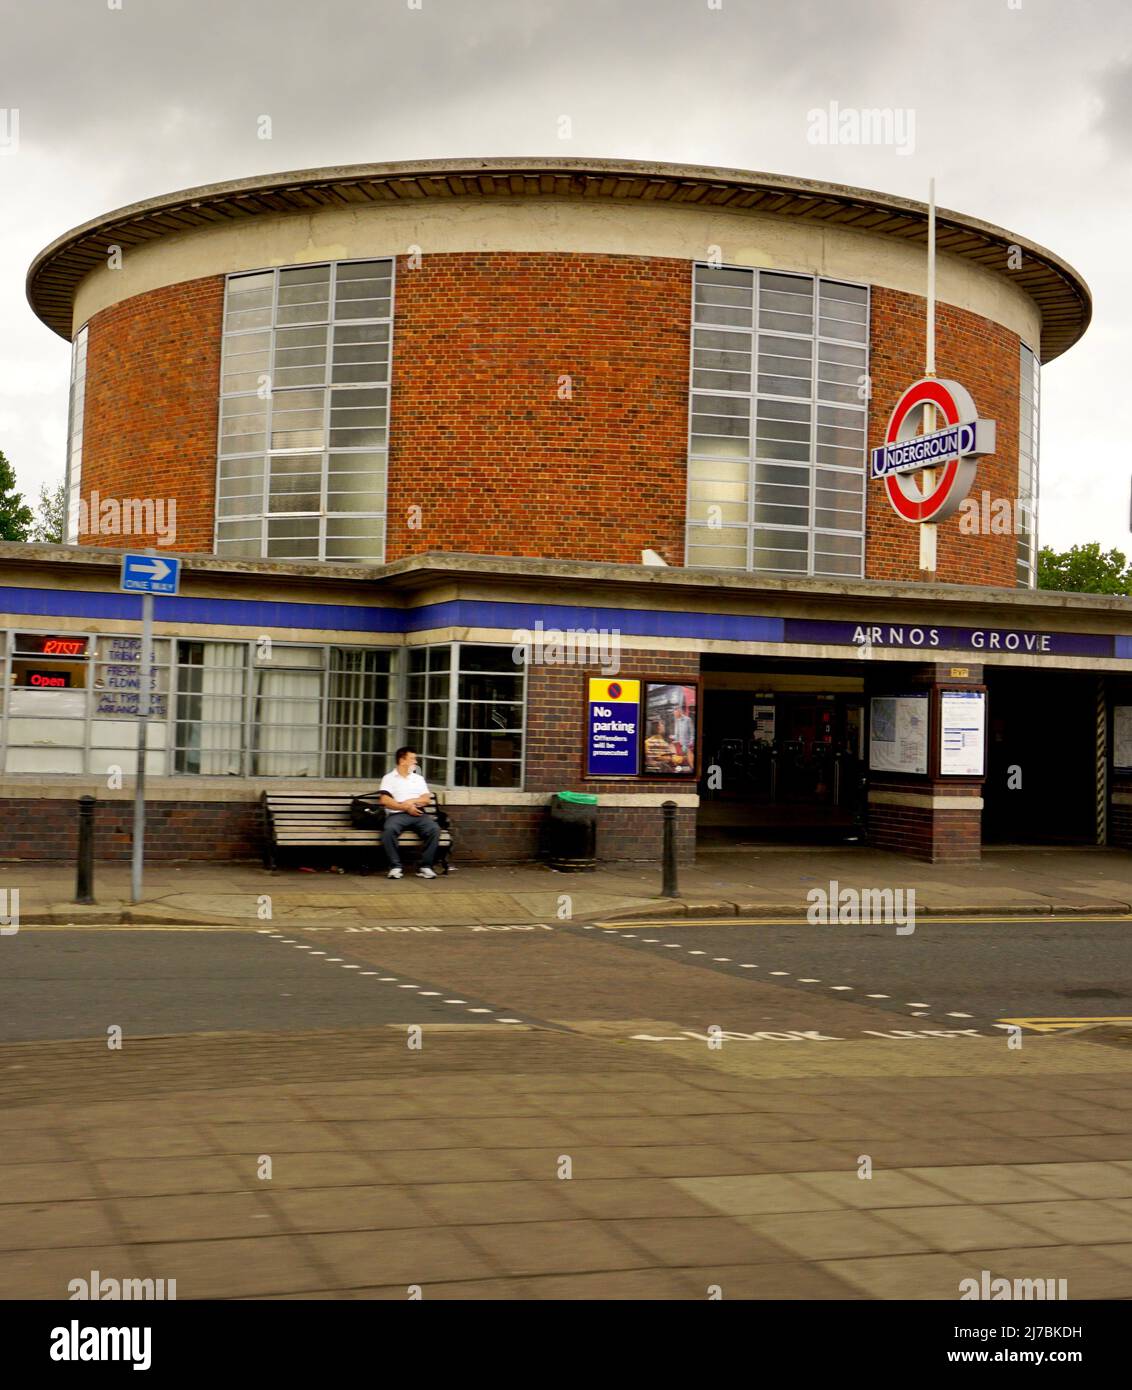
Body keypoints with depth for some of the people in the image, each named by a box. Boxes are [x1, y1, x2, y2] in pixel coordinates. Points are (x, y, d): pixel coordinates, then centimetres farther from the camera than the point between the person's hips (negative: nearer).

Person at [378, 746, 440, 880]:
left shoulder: (418, 778, 25)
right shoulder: (389, 778, 12)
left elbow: (426, 799, 13)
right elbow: (385, 800, -4)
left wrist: (412, 801, -5)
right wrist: (406, 807, -10)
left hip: (418, 814, 3)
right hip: (397, 814, -3)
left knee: (434, 829, -27)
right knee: (389, 829, -37)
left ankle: (425, 866, -21)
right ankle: (395, 866, -25)